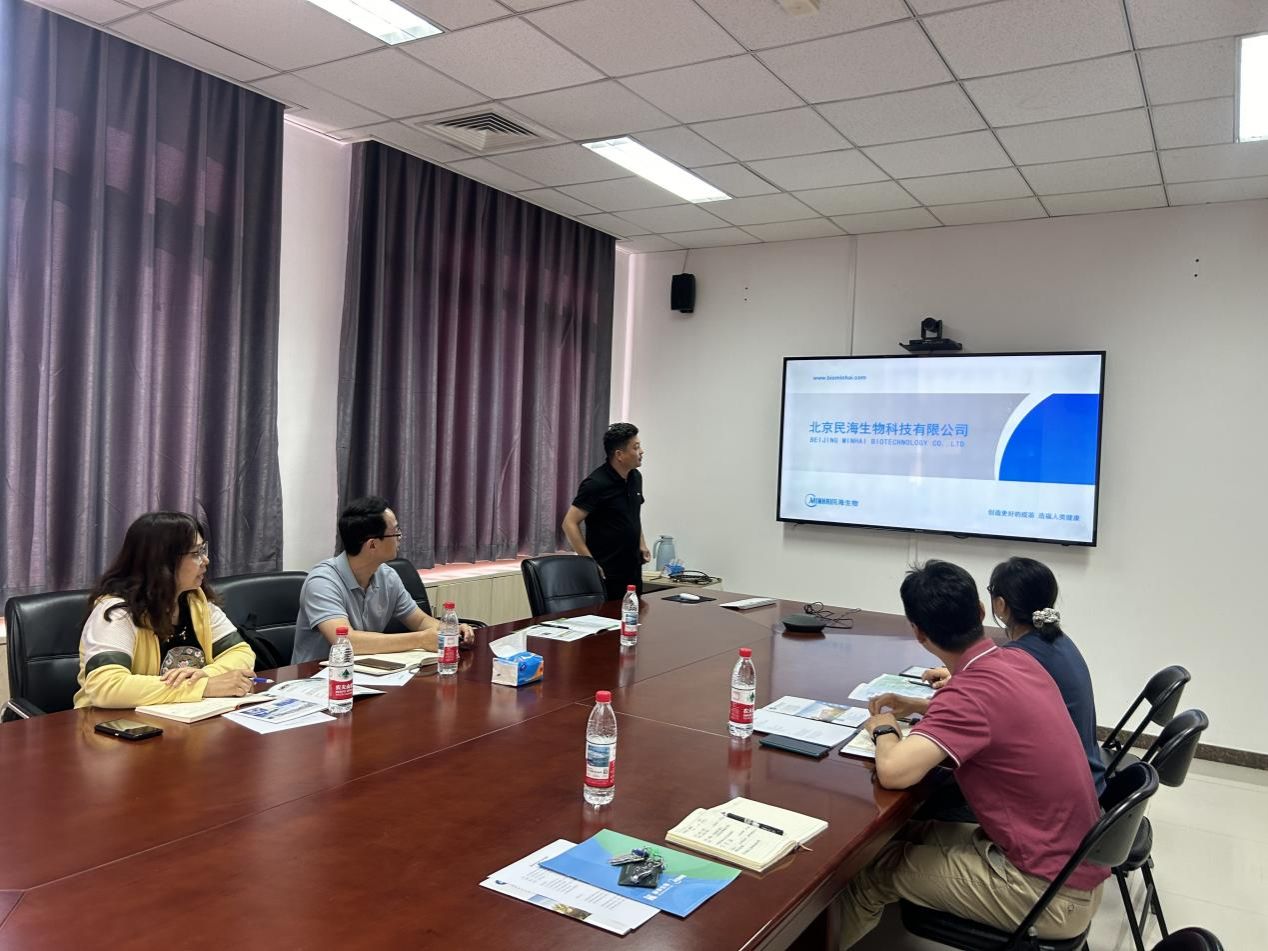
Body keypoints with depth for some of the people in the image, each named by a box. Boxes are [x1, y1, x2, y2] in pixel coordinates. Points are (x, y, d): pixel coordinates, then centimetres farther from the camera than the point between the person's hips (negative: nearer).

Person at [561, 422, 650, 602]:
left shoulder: (635, 477, 7)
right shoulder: (596, 484, -17)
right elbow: (570, 523, -17)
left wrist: (641, 544, 13)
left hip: (633, 568, 7)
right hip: (606, 573, -7)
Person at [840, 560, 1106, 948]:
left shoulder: (971, 691, -26)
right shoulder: (1018, 661, 0)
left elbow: (893, 772, -34)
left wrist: (884, 730, -13)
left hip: (1050, 894, -8)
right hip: (1077, 865, 8)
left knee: (875, 868, 2)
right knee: (909, 832, 17)